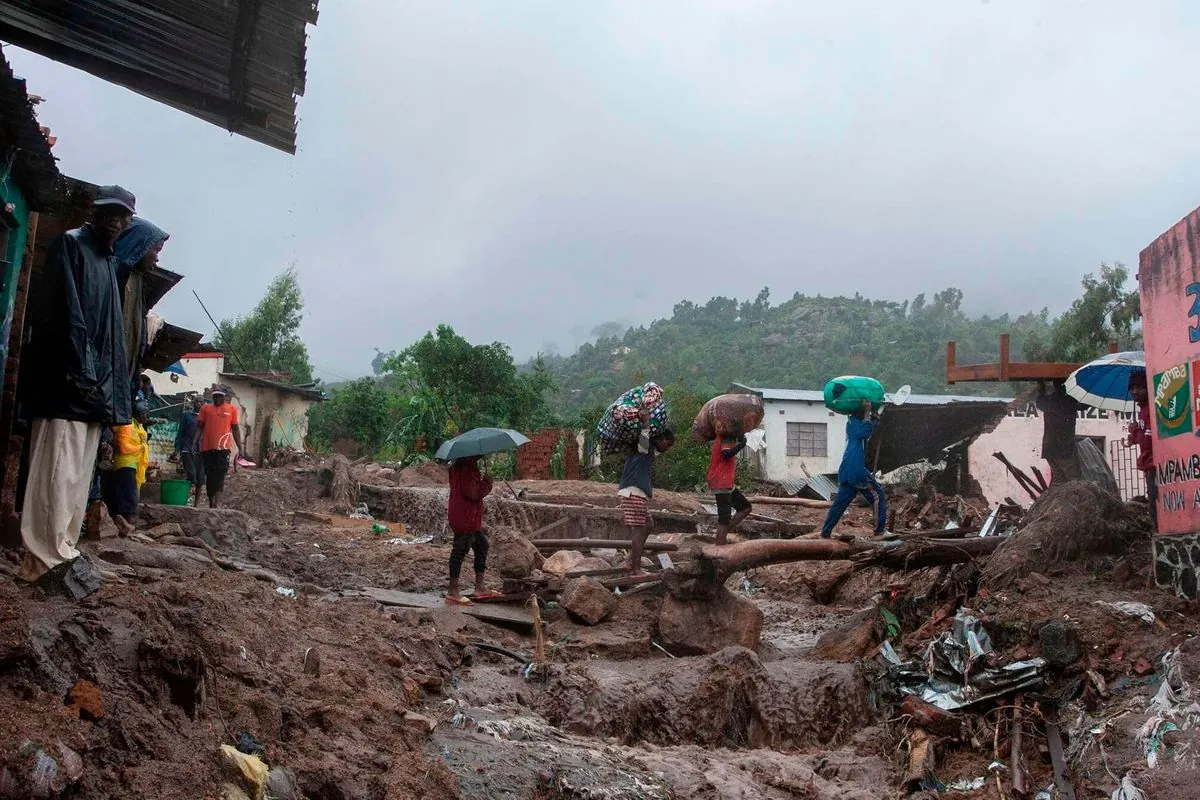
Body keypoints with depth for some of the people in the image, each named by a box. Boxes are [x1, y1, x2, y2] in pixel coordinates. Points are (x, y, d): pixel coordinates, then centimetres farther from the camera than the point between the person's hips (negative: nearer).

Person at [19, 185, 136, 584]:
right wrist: (77, 369, -22)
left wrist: (110, 386, 14)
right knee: (59, 470, -11)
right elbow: (62, 310, -14)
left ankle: (62, 551, 13)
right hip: (66, 379, -9)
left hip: (94, 382, 9)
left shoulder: (109, 262, 23)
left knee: (79, 473, 9)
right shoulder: (70, 245, -1)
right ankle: (47, 558, -10)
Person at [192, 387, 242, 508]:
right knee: (209, 476, 8)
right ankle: (211, 503, 17)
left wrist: (240, 447, 7)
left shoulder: (232, 409, 7)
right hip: (207, 447, 2)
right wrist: (194, 442, -2)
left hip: (223, 448, -2)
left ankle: (217, 503, -17)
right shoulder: (205, 409, 10)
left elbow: (235, 429, 10)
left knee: (220, 476, -11)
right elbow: (199, 427, 11)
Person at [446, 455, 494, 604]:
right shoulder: (467, 467, -22)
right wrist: (487, 482, -12)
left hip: (472, 518, 11)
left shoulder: (457, 466, 12)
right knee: (460, 551, -4)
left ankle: (480, 587, 26)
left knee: (481, 545, 18)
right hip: (465, 518, -11)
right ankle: (452, 591, 4)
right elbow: (473, 493, -25)